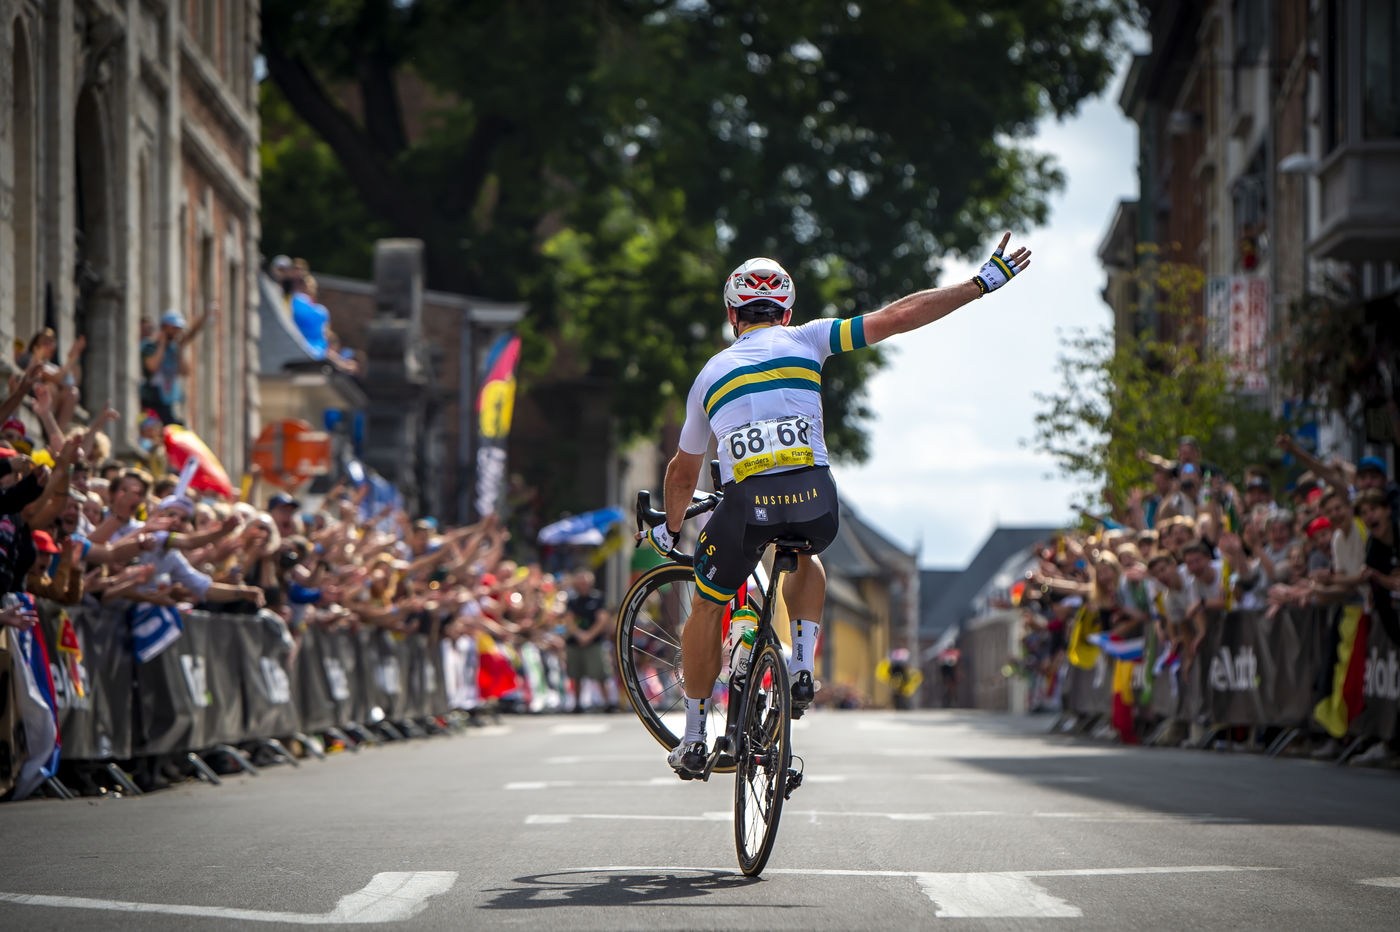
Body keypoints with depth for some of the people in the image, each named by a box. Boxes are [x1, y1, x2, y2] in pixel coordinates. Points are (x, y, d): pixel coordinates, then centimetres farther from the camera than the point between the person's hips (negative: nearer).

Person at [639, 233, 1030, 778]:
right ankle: (801, 669, 20)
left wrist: (670, 529, 51)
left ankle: (693, 740, 24)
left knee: (708, 607, 22)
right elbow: (898, 317, 11)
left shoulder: (711, 373, 24)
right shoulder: (806, 341, 18)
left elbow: (684, 472, 33)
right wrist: (982, 283, 17)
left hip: (746, 504, 0)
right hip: (814, 500, 0)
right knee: (805, 559, 37)